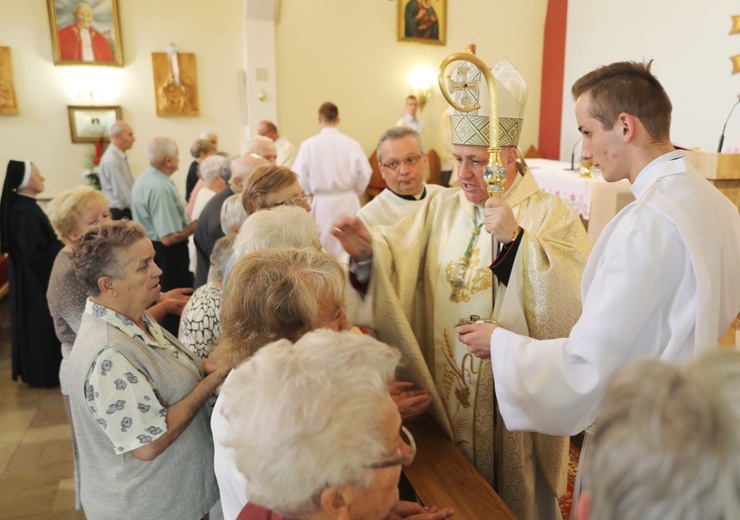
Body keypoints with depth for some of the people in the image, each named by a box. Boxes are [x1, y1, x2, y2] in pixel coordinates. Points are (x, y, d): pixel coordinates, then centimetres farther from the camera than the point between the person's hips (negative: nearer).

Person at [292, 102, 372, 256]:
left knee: (322, 249, 9)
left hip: (321, 204, -1)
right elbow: (364, 173, -5)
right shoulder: (351, 143, -6)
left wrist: (312, 194, 11)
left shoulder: (308, 144, -8)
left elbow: (300, 177, -8)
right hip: (348, 203, 1)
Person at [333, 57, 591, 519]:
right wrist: (370, 251, -27)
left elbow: (576, 299, -21)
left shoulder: (550, 214, -8)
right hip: (446, 393, 4)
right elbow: (402, 262, -7)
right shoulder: (442, 208, 4)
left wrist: (517, 239, -28)